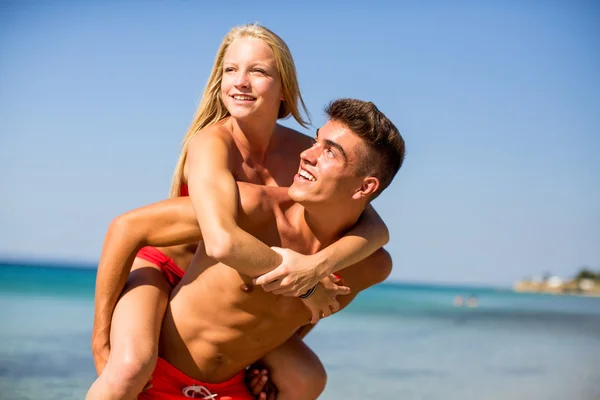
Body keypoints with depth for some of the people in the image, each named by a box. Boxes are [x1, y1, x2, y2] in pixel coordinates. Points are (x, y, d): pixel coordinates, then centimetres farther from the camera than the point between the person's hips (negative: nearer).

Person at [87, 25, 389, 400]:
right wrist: (288, 267, -33)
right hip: (157, 267, -6)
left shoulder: (304, 152, -15)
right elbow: (222, 243, -47)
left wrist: (317, 265, -40)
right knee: (132, 366, -34)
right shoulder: (210, 143, -30)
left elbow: (376, 227, -21)